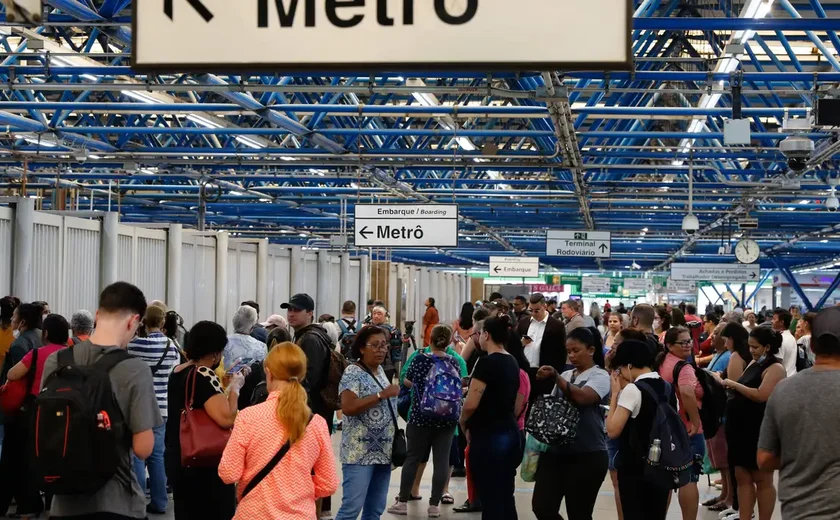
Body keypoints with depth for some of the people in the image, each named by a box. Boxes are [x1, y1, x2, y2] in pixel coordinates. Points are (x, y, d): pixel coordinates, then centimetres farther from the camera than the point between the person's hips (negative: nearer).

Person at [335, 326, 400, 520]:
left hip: (383, 452, 8)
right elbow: (347, 407, -23)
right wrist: (382, 395, -21)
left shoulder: (380, 371, 14)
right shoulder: (353, 372, -10)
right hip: (360, 453, -8)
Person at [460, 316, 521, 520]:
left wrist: (463, 424, -2)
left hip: (488, 437, -8)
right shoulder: (512, 362, 9)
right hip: (510, 434, 8)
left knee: (490, 499, -3)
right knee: (506, 498, 12)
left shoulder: (487, 362, -15)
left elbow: (471, 404, -19)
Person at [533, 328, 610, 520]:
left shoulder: (600, 376, -4)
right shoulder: (565, 376, 15)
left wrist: (555, 378, -31)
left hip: (587, 455, -6)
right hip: (556, 451, 6)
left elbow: (582, 397, -24)